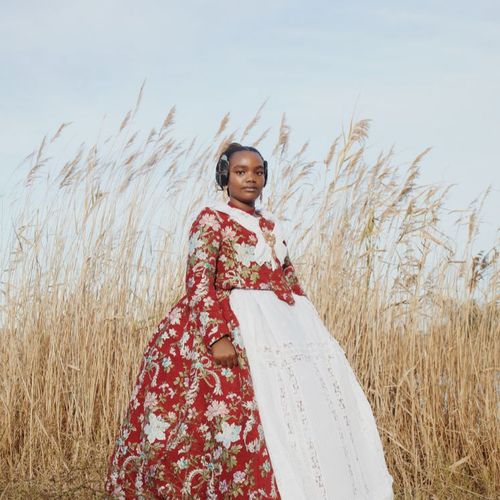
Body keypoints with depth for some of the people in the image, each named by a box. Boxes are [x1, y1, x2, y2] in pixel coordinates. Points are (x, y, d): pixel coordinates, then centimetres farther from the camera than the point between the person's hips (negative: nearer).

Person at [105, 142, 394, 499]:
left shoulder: (271, 225, 18)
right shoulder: (212, 219, -2)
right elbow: (198, 282, -12)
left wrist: (312, 327, 14)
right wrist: (217, 335, -24)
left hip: (283, 323, 7)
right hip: (235, 324, -7)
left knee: (316, 407, 4)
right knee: (256, 413, -16)